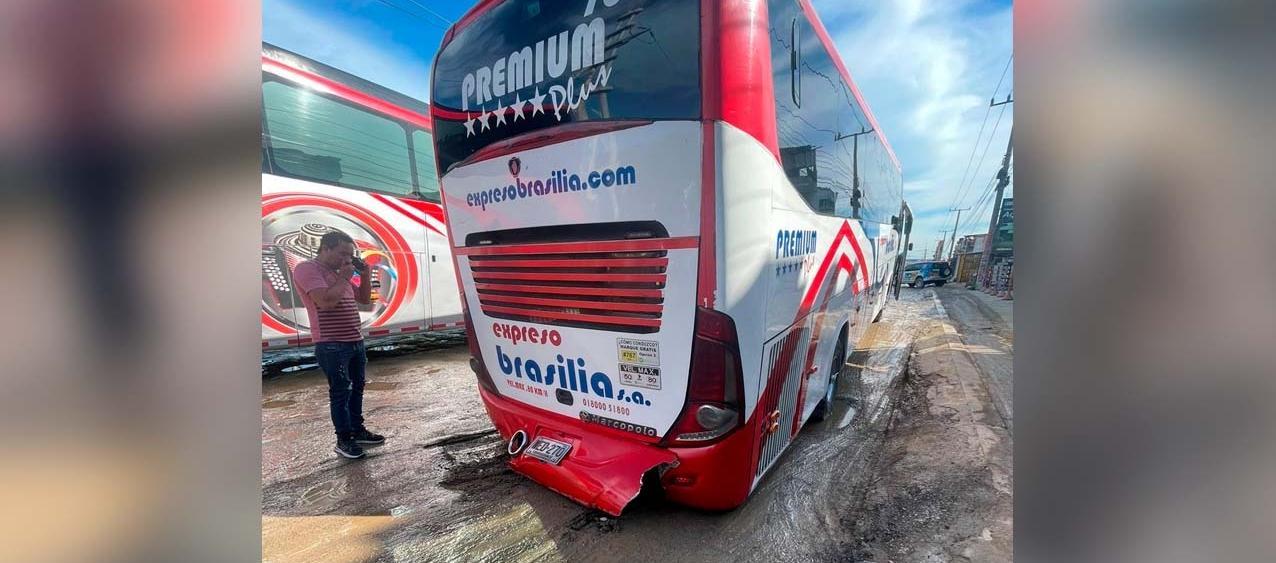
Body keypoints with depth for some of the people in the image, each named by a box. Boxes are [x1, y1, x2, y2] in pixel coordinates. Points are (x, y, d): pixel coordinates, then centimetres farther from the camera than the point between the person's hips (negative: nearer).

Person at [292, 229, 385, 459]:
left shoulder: (339, 273, 15)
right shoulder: (307, 269, -10)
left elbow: (365, 299, 19)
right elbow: (325, 301, -24)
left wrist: (365, 275, 6)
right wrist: (344, 278, -14)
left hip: (355, 342, 8)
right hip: (331, 346, -8)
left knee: (357, 388, 14)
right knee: (341, 392, -1)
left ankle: (357, 430, 26)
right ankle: (343, 439, 10)